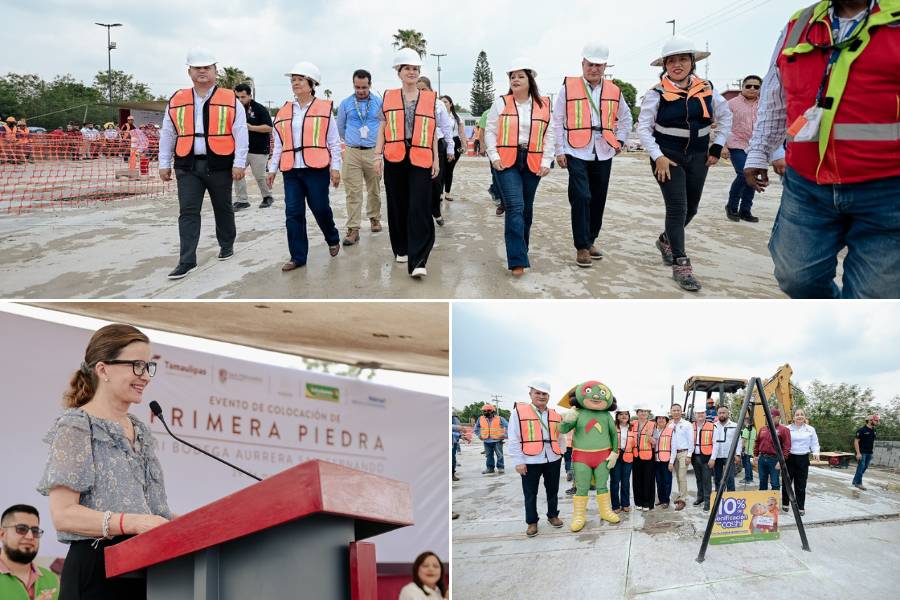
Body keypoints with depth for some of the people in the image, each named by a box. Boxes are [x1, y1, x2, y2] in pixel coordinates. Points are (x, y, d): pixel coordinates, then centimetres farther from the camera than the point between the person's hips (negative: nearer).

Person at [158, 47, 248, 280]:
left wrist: (239, 163, -9)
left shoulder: (230, 100, -1)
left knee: (223, 209, 13)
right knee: (188, 212, -5)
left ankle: (227, 245, 35)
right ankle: (187, 261, -5)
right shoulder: (176, 101, 7)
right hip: (188, 167, 2)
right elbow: (167, 135, 12)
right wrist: (164, 164, 10)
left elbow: (240, 134, -3)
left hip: (219, 166, -1)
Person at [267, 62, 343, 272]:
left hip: (316, 169, -4)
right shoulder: (284, 112, 13)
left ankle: (333, 239, 33)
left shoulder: (324, 108, 1)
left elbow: (334, 142, 0)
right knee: (293, 213, 0)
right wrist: (272, 169, 13)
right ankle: (297, 256, 7)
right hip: (291, 170, 4)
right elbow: (279, 144, 17)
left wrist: (335, 167, -6)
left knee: (320, 209, 3)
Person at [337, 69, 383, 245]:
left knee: (374, 190, 11)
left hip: (373, 152, 0)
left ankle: (374, 218, 32)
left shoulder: (379, 103, 2)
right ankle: (353, 229, -5)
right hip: (352, 153, 0)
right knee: (353, 192, -5)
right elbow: (340, 127, 18)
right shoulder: (345, 104, 5)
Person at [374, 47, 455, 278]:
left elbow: (433, 132, 11)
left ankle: (417, 262, -13)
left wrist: (436, 159, 7)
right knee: (398, 206, 9)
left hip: (420, 159, -1)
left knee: (419, 209, -10)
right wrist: (378, 156, 2)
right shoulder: (388, 97, 10)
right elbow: (382, 129, 10)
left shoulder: (431, 99, 9)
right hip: (394, 159, 1)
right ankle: (402, 249, 25)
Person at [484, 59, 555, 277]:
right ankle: (518, 260, -16)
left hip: (532, 163, 3)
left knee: (527, 209, 11)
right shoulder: (501, 103, 3)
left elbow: (549, 135, 7)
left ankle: (521, 250, 27)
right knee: (515, 207, -13)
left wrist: (546, 162, -1)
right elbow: (490, 131, 4)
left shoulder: (544, 105, 6)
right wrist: (494, 156, -7)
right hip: (506, 161, -2)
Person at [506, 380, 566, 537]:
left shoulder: (555, 415, 8)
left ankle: (553, 515, 32)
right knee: (530, 493, 4)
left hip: (553, 460, 4)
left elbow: (561, 437, 19)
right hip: (530, 461, -4)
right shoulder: (518, 411, -6)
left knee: (553, 490, 15)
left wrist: (560, 452, 7)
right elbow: (514, 439, -8)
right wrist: (518, 461, -11)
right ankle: (532, 522, 16)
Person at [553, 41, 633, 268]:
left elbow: (625, 117, 24)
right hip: (577, 152, -4)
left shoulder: (614, 91, 10)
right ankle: (582, 247, -7)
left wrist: (620, 139, 12)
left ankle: (591, 240, 23)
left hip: (603, 153, 4)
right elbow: (558, 121, 1)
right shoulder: (568, 88, 0)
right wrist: (560, 151, -3)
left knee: (598, 199, 9)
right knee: (581, 197, -13)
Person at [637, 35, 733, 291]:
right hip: (667, 156, -4)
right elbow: (643, 128, -7)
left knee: (691, 208, 14)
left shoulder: (706, 89, 0)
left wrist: (717, 147, 7)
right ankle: (681, 265, -8)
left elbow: (725, 116, 13)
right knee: (677, 207, -12)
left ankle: (666, 241, 41)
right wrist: (658, 156, -16)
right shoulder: (657, 93, -10)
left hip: (698, 156, 5)